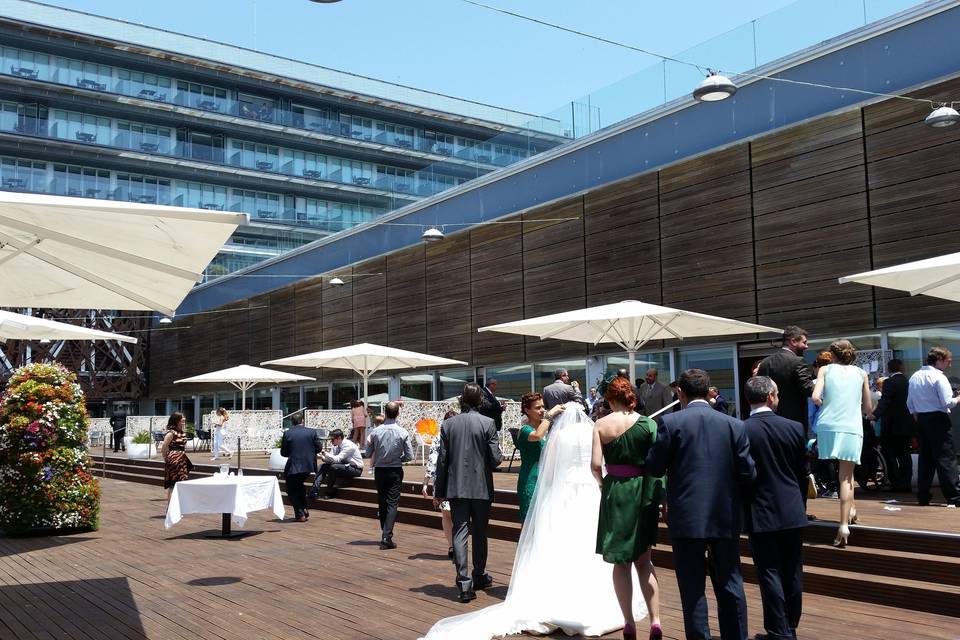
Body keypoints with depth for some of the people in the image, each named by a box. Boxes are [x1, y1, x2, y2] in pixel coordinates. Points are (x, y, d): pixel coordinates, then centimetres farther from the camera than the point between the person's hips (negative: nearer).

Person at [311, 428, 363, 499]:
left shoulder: (349, 445, -22)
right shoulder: (336, 446, 3)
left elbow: (337, 459, -29)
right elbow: (330, 459, 2)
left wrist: (324, 453, -31)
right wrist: (323, 457, -19)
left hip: (355, 469, -8)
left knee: (333, 467, -31)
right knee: (322, 466, -7)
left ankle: (331, 493, -16)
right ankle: (314, 491, -17)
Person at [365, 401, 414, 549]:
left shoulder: (375, 432, -8)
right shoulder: (403, 433, -11)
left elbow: (368, 454, -1)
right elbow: (409, 456, -8)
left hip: (379, 470, 2)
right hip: (395, 471, -2)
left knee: (382, 503, 15)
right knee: (392, 503, -1)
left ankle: (385, 533, 24)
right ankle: (387, 536, -12)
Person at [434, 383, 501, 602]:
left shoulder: (448, 424, -1)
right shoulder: (487, 423, -8)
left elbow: (442, 459, 1)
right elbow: (495, 458, -11)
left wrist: (439, 490, 8)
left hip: (456, 487, 1)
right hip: (481, 487, -1)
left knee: (460, 532, 1)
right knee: (480, 533, 14)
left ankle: (464, 583, -8)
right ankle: (479, 576, 27)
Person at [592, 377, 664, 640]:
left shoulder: (601, 425, -3)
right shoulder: (648, 423, -3)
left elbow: (595, 464, -9)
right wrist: (662, 497, 0)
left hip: (615, 492, -1)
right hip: (644, 492, 1)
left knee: (621, 562, 11)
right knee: (643, 559, 14)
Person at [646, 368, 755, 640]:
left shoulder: (670, 422, -10)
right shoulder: (734, 425, -2)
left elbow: (653, 468, -5)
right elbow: (748, 474, -2)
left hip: (686, 518, -3)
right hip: (726, 517, 3)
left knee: (692, 588, 6)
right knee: (730, 585, 16)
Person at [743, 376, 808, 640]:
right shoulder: (794, 428, -3)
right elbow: (802, 473, 5)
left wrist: (741, 510, 6)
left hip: (760, 514, -3)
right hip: (793, 512, 3)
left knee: (770, 574, 3)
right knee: (792, 574, 12)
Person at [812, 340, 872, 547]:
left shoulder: (825, 370, 6)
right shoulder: (861, 373, 10)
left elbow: (815, 397, -8)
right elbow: (868, 409, 11)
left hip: (828, 426, 0)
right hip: (852, 428, 0)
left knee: (846, 471, 23)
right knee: (846, 476, 4)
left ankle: (851, 509, 20)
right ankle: (844, 524, -3)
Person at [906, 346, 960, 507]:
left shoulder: (914, 377, 10)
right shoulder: (938, 377, -12)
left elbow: (910, 403, 14)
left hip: (921, 420, 7)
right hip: (937, 419, -7)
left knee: (925, 457, 11)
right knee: (946, 458, -3)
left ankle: (923, 497, 12)